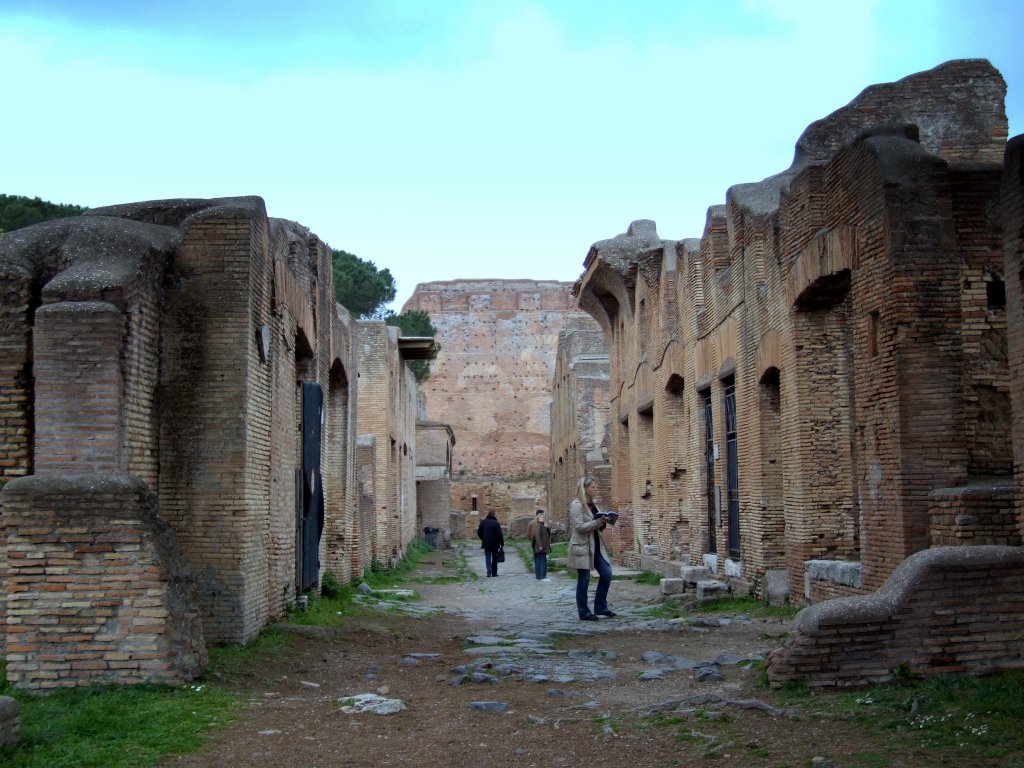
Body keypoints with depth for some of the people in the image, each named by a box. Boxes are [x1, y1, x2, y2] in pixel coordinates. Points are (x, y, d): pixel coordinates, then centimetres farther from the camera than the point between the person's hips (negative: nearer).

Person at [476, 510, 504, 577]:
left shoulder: (483, 522, 0)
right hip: (495, 544, -1)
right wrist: (502, 543, -8)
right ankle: (494, 573, 16)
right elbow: (500, 534, -14)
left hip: (486, 543, 1)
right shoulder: (496, 523, -10)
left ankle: (489, 573, -14)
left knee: (488, 558, 2)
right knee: (494, 558, 13)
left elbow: (479, 532, 5)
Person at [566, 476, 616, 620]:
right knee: (584, 580, -1)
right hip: (582, 547, -8)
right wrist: (598, 522, -22)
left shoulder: (593, 504, 13)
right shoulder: (576, 505, -11)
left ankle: (600, 607, 15)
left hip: (596, 545, 8)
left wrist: (604, 522, 0)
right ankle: (584, 612, 8)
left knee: (607, 574, 3)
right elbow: (579, 527, -19)